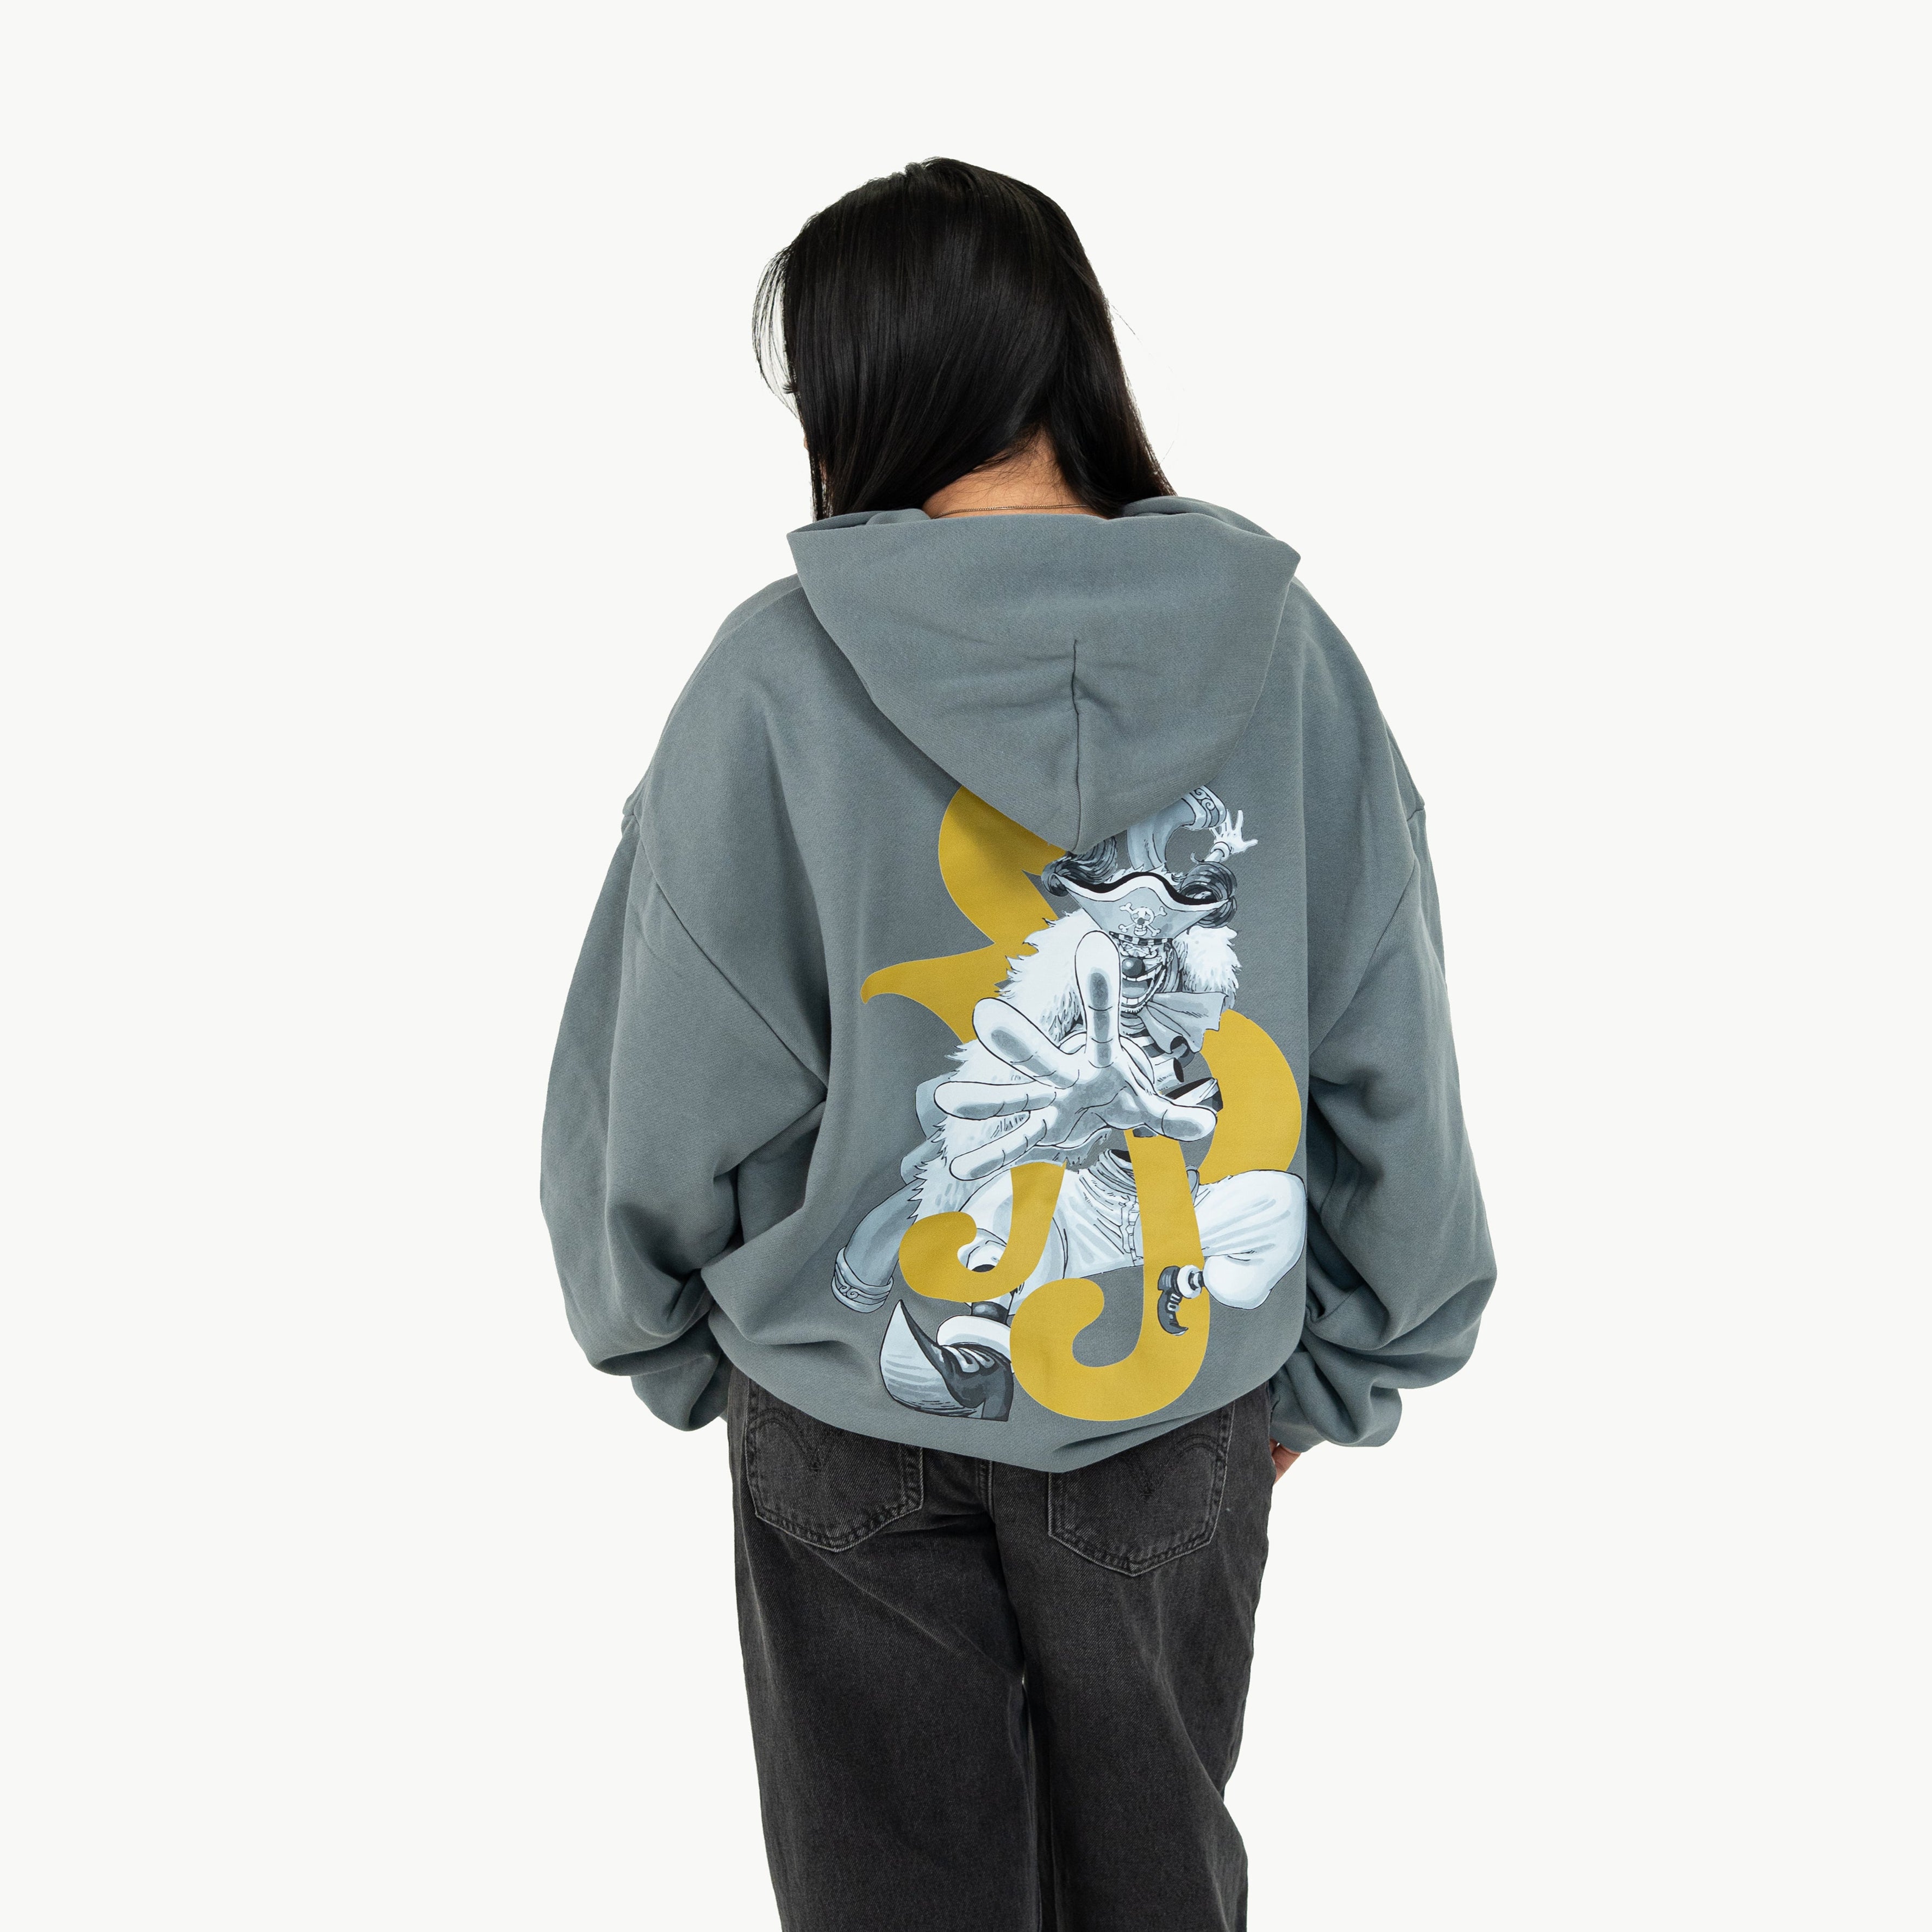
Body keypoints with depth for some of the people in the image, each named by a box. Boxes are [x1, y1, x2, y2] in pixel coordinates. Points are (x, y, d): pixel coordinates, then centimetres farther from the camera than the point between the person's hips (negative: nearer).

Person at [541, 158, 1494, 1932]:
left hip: (857, 1413, -2)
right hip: (1193, 1394, 3)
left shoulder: (783, 672, -19)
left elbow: (670, 1090, -11)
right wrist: (1337, 1364, 10)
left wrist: (676, 1345, 8)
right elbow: (1389, 1060, -4)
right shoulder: (1285, 651, -10)